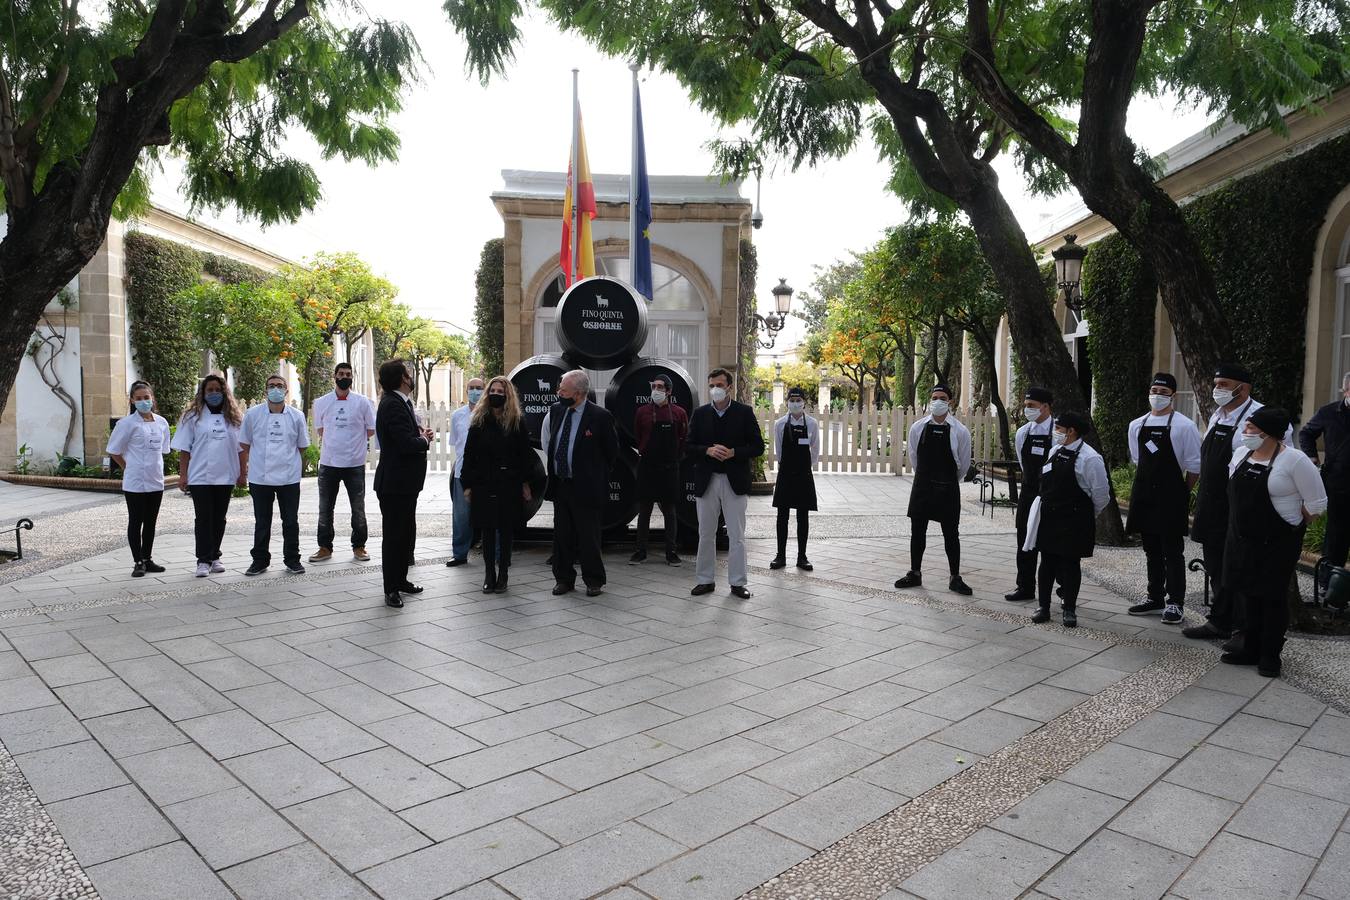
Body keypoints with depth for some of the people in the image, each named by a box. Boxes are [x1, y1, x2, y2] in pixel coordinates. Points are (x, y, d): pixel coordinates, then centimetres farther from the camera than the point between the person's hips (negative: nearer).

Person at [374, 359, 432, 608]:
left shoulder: (400, 403, 13)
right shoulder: (393, 405, -20)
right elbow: (407, 443, -28)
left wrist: (420, 435, 0)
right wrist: (425, 440, -9)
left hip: (404, 482, 10)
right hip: (395, 482, -10)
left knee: (406, 532, 19)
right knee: (394, 535, -1)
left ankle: (400, 580, 31)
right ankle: (391, 589, 8)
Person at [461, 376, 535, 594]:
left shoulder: (517, 421, 1)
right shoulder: (479, 421, 4)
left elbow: (525, 454, 1)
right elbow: (469, 454, 3)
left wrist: (525, 483, -4)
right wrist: (467, 484, -1)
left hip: (509, 484, -1)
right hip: (484, 484, 1)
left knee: (506, 530, 5)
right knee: (487, 530, 5)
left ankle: (502, 574, 16)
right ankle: (489, 574, 15)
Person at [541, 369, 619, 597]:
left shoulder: (600, 417, -13)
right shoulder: (555, 411, 4)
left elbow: (611, 452, -4)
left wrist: (597, 476, 2)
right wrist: (554, 473, 15)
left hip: (585, 487, -5)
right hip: (559, 484, 6)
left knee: (588, 537, 3)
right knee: (561, 535, 12)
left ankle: (594, 581, 17)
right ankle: (564, 579, 25)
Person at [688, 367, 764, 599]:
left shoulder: (744, 413, 0)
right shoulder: (699, 414, 6)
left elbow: (758, 447, -2)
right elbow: (689, 447, 4)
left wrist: (733, 452, -16)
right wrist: (708, 450, -15)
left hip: (735, 482, -2)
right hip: (706, 482, 2)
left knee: (737, 535, 2)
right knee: (706, 534, 10)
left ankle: (738, 582, 10)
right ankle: (706, 580, 20)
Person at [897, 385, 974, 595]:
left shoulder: (960, 431, -7)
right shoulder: (917, 428, -2)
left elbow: (964, 464, 5)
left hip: (948, 488, -2)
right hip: (922, 486, 2)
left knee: (951, 534, 5)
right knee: (917, 532, 9)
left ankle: (955, 579, 15)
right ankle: (915, 574, 22)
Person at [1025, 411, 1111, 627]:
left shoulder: (1089, 457, -14)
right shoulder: (1055, 450, 8)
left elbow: (1101, 494, -9)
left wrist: (1087, 516, 4)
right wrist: (1050, 505, 17)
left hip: (1074, 520, -6)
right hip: (1049, 517, 6)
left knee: (1070, 563, 4)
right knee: (1047, 561, 9)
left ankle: (1070, 609, 18)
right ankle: (1043, 606, 18)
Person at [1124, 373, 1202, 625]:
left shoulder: (1184, 426, -8)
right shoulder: (1137, 425, 9)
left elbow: (1194, 467, -5)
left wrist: (1182, 494, 1)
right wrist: (1146, 485, 16)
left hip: (1171, 499, -5)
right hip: (1144, 496, 6)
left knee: (1173, 551, 0)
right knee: (1152, 550, 14)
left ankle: (1175, 602, 7)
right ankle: (1155, 598, 24)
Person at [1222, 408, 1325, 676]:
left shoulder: (1294, 461, -15)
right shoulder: (1240, 455, 4)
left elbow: (1316, 504, -11)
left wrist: (1292, 526, -2)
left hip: (1277, 543, -6)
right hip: (1242, 540, 6)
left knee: (1272, 597, 3)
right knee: (1246, 593, 11)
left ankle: (1270, 655, 16)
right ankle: (1250, 649, 23)